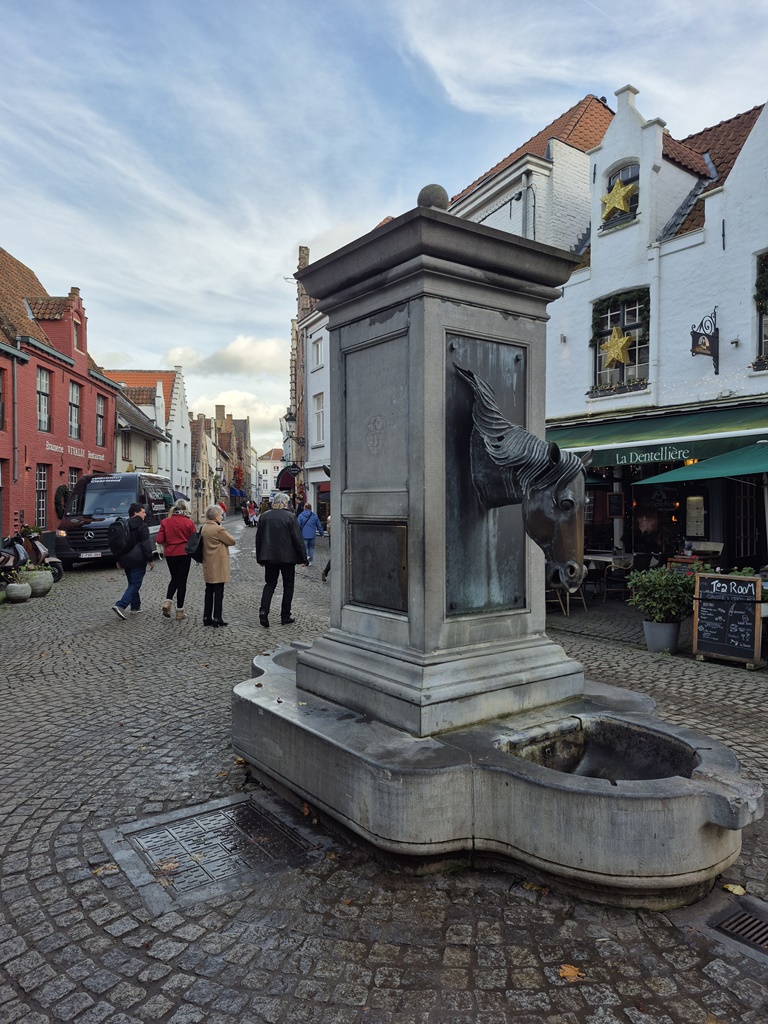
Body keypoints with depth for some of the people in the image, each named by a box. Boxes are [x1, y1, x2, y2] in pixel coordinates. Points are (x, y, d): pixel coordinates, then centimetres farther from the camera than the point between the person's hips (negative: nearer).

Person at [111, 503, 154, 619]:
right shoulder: (142, 526, -10)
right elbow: (146, 545, -14)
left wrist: (119, 560, 20)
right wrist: (150, 560, -9)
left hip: (125, 560, 8)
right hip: (138, 561, -8)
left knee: (132, 583, 18)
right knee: (135, 584, -5)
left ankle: (136, 606, 23)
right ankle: (120, 605, -18)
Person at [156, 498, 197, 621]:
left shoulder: (165, 521, -2)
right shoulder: (188, 522, -9)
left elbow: (160, 540, -5)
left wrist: (168, 544, 14)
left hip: (169, 554, 3)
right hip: (184, 554, -3)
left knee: (174, 578, 22)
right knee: (182, 581, 6)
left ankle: (167, 601, 0)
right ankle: (180, 611, 8)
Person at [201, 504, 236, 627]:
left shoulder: (204, 528, 8)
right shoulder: (218, 529, -19)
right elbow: (232, 541, -10)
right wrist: (225, 534, 6)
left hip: (208, 564, 8)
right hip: (218, 565, -8)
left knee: (209, 591, 14)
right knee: (219, 591, -1)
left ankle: (207, 617, 18)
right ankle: (217, 618, 2)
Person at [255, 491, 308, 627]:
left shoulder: (264, 516, 3)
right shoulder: (290, 516, -11)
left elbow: (258, 538, 9)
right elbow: (298, 539, -10)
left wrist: (260, 558, 18)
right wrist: (303, 558, -2)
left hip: (269, 557, 4)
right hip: (287, 557, -4)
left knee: (269, 584, 13)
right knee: (288, 586, 9)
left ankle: (263, 611, -6)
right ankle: (285, 616, 13)